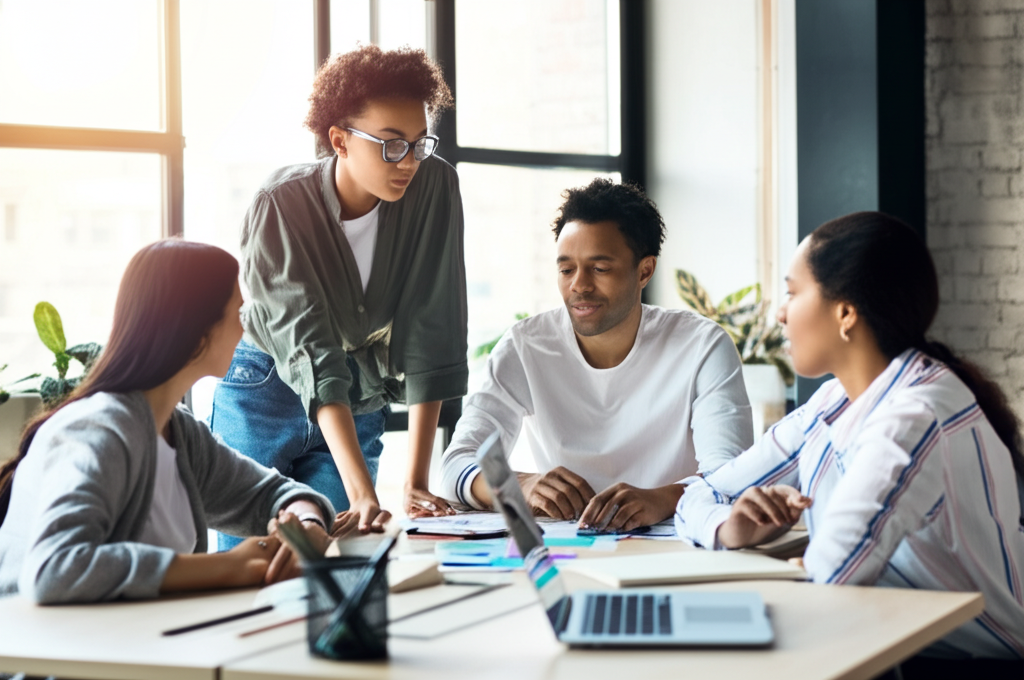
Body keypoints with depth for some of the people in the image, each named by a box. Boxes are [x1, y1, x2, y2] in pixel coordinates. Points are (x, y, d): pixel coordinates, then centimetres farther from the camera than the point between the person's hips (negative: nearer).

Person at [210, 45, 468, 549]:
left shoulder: (435, 187, -18)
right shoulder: (280, 205, -24)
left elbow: (431, 336, -18)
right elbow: (311, 353, -32)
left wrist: (416, 482, -24)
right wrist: (362, 491, -41)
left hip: (359, 403, 2)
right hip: (266, 392, -2)